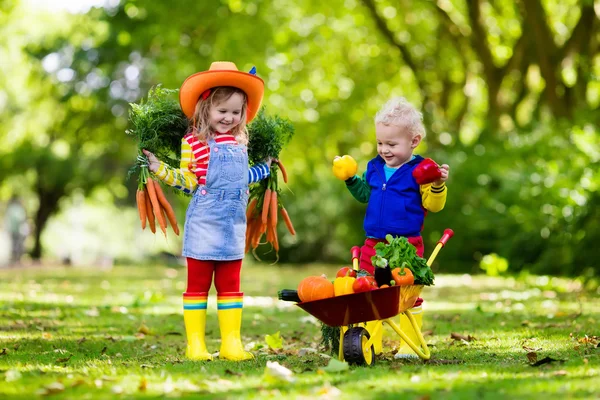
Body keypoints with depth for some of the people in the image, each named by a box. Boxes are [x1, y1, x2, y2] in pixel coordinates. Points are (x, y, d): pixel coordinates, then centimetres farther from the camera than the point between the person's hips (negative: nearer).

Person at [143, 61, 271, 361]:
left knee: (230, 285, 8)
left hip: (233, 224, 5)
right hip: (203, 223, -5)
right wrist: (160, 169, -21)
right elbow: (187, 180, -8)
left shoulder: (239, 142, 10)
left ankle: (231, 342, 13)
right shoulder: (194, 142, -8)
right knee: (198, 284, 3)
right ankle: (195, 344, 7)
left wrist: (264, 168, 30)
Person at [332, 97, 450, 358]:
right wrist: (351, 179, 11)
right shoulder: (374, 168, 9)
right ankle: (371, 343, 18)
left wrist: (438, 186, -25)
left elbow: (433, 205, -9)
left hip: (407, 244, -5)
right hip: (374, 243, 5)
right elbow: (364, 194, 25)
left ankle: (410, 344, 11)